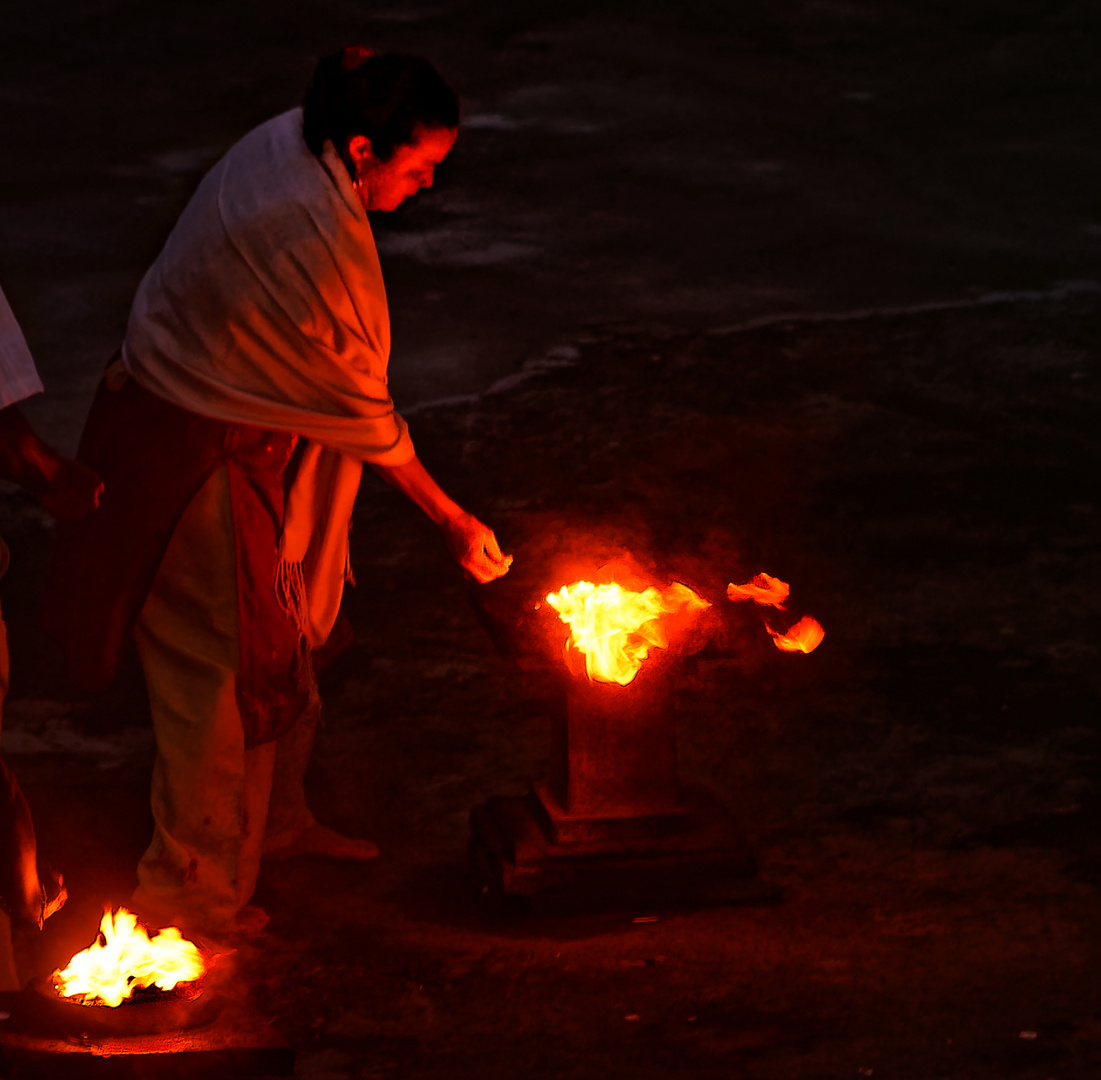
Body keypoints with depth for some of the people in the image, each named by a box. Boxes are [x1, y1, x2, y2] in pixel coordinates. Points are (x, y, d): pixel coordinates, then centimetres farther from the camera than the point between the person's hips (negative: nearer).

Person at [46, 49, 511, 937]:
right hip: (194, 456, -10)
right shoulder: (316, 237, -32)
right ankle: (190, 891, 16)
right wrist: (450, 517, -10)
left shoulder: (287, 142, -4)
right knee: (223, 668, 2)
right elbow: (362, 411, -21)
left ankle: (274, 819, 41)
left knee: (280, 642, 22)